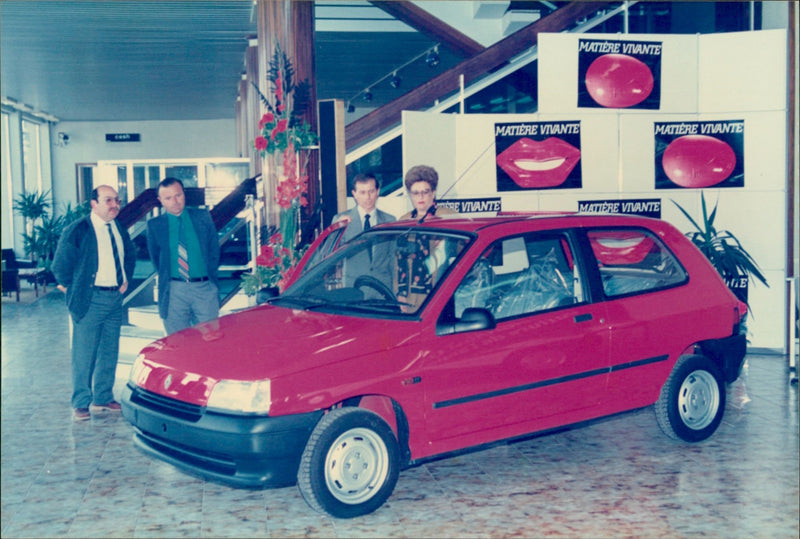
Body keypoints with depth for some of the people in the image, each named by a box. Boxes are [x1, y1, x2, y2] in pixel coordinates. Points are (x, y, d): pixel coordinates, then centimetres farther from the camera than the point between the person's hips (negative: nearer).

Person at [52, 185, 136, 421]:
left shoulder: (120, 229, 9)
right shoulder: (77, 231, -10)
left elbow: (130, 255, 26)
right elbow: (60, 264, -6)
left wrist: (126, 279, 17)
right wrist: (72, 289, 0)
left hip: (115, 298, 6)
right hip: (90, 300, -6)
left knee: (109, 353, 12)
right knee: (84, 354, -2)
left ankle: (102, 399, 23)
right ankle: (81, 404, 8)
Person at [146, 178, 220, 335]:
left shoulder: (203, 217, 7)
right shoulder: (155, 225, 4)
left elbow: (214, 250, 11)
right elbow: (155, 257, 11)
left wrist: (209, 275, 5)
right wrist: (166, 279, 6)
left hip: (205, 288, 1)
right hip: (174, 291, 0)